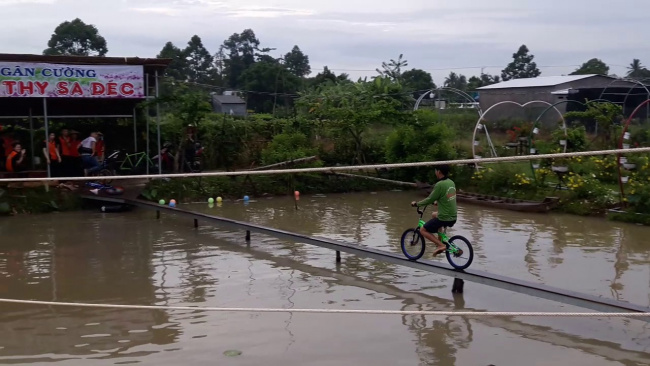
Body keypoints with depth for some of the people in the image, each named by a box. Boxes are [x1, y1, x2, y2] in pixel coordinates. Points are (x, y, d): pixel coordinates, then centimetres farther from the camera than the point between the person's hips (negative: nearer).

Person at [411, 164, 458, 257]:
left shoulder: (439, 185, -19)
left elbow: (429, 200, -14)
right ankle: (440, 241, 31)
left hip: (444, 218, -8)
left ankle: (441, 245, -7)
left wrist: (416, 204, 0)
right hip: (454, 217, 8)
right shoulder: (451, 182, 6)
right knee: (434, 215, 35)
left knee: (423, 230, 6)